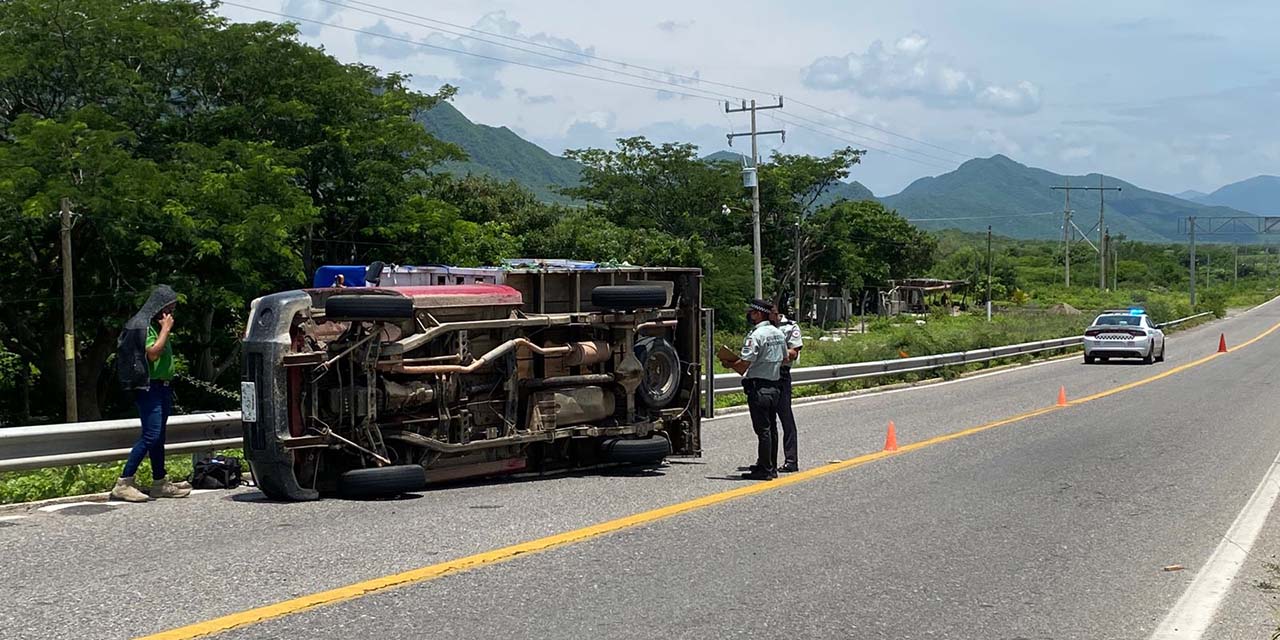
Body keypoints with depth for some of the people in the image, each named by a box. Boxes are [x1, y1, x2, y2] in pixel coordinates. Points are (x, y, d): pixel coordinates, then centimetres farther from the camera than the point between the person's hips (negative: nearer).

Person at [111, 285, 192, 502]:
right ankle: (123, 483, -15)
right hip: (149, 387, -10)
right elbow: (153, 353, -19)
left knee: (158, 437, 12)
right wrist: (166, 330, -13)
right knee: (151, 435, -16)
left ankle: (160, 483, 17)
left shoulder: (157, 326, 20)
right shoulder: (143, 325, -9)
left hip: (162, 387, 10)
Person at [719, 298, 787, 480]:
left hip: (758, 387, -9)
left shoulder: (756, 335, -16)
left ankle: (764, 469, -1)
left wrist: (728, 364, -3)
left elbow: (743, 364, -21)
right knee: (771, 428, 15)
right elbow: (785, 358, 22)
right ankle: (771, 466, 22)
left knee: (762, 429, -5)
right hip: (775, 386, 9)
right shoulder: (778, 334, 11)